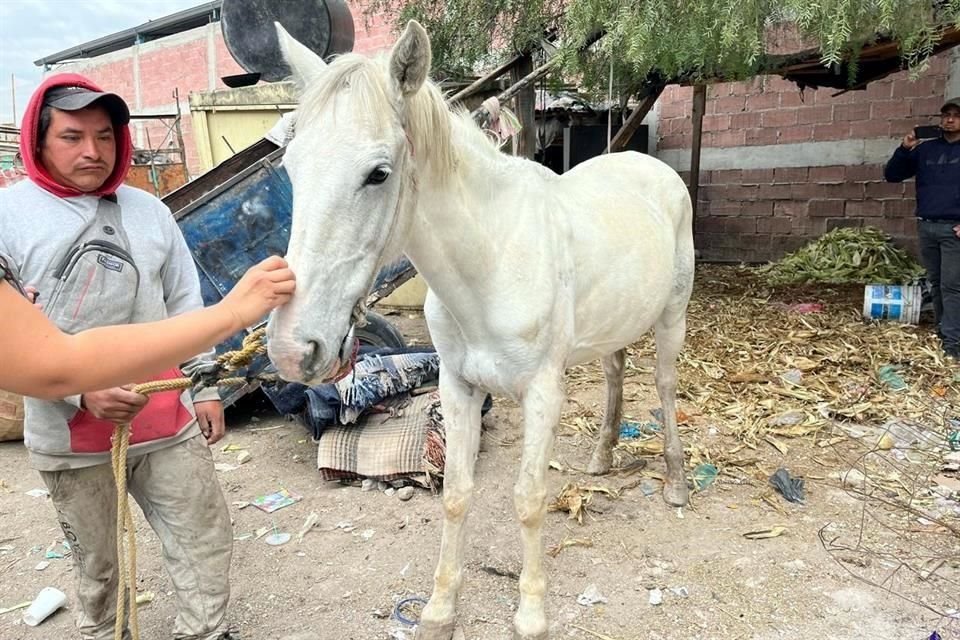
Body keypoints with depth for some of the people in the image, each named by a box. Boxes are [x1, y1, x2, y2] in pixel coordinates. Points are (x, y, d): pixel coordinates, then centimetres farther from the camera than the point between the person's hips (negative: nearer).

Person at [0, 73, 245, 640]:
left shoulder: (149, 210, 5)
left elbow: (185, 307, 9)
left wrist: (207, 389, 8)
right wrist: (82, 390, -21)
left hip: (168, 418, 2)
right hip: (71, 434, -2)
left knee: (206, 541, 8)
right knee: (95, 562, 16)